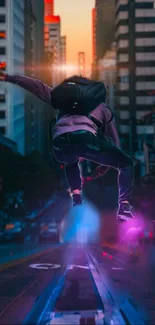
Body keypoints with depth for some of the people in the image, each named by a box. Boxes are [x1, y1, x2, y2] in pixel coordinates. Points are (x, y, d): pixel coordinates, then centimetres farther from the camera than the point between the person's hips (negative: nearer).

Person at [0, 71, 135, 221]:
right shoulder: (104, 109, 37)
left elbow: (38, 86, 36)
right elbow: (114, 141, 42)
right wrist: (106, 163, 57)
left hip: (59, 141, 3)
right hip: (84, 136, -3)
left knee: (71, 162, 40)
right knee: (126, 163, 19)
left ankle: (77, 201, 21)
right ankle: (124, 207, 1)